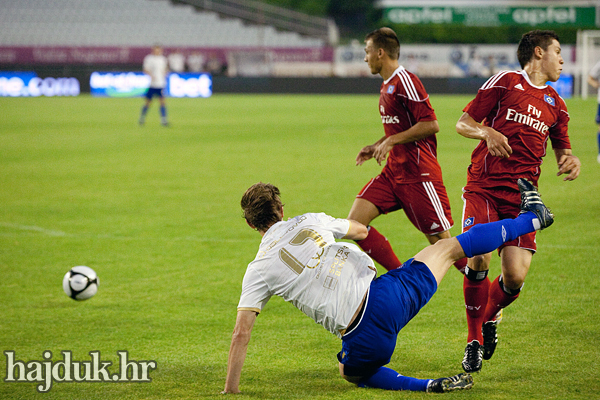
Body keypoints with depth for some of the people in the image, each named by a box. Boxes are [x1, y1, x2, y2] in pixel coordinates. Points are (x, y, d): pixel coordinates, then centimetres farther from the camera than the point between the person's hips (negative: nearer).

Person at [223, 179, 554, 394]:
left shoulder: (259, 271, 2)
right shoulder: (309, 222, 9)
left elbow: (241, 334, -3)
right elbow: (361, 230, 29)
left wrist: (229, 391, 4)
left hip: (365, 334, -3)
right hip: (386, 292, 3)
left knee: (351, 371, 29)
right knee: (449, 247, 23)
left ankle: (428, 386, 4)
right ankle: (530, 218, 38)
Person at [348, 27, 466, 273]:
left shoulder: (405, 81, -14)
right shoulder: (387, 85, 15)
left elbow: (431, 125, -21)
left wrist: (391, 141, -17)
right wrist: (376, 146, 13)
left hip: (418, 175, -9)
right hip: (393, 171, 9)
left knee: (441, 241, -6)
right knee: (355, 222, -4)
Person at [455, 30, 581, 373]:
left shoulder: (555, 104, 17)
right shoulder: (505, 82, 3)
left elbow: (561, 148, 27)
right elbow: (463, 123, 5)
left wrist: (571, 160, 3)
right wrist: (486, 132, -17)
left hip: (522, 196, 4)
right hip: (483, 188, -3)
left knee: (516, 277, -11)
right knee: (480, 258, -22)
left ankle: (490, 317, 24)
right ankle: (474, 340, 0)